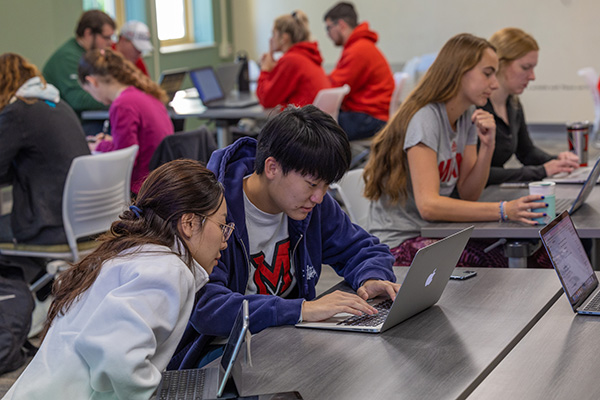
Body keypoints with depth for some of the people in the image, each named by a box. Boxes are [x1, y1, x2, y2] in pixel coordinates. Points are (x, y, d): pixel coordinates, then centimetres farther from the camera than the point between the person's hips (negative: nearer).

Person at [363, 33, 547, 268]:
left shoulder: (468, 116, 8)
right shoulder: (425, 119, -19)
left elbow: (468, 194, 6)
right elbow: (428, 206, -29)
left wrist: (487, 146, -9)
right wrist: (503, 211, -36)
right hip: (398, 244, -8)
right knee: (497, 261, -28)